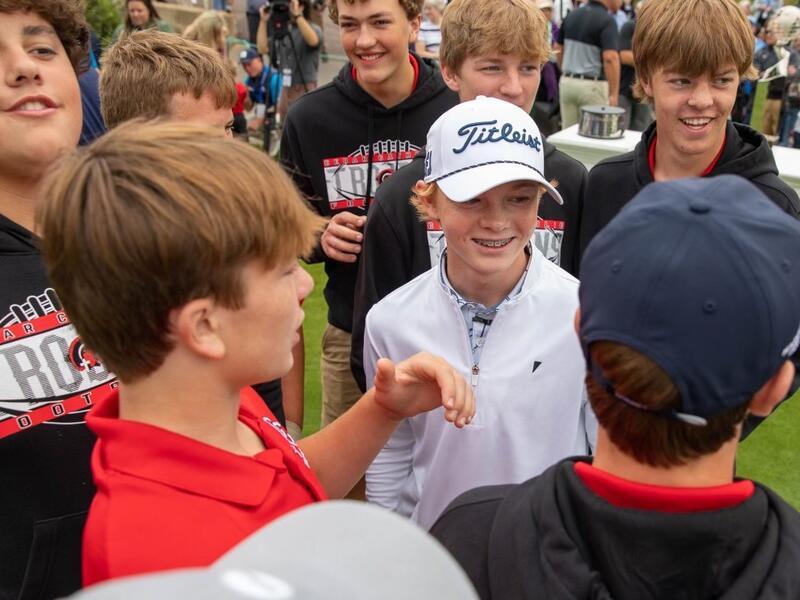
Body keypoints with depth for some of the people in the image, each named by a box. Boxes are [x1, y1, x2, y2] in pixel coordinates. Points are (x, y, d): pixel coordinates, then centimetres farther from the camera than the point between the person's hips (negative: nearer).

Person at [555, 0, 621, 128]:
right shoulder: (607, 20, -13)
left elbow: (558, 48, 17)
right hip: (592, 85, -6)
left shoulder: (572, 15, 8)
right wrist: (614, 94, -20)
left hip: (567, 82, 6)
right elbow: (610, 58, -22)